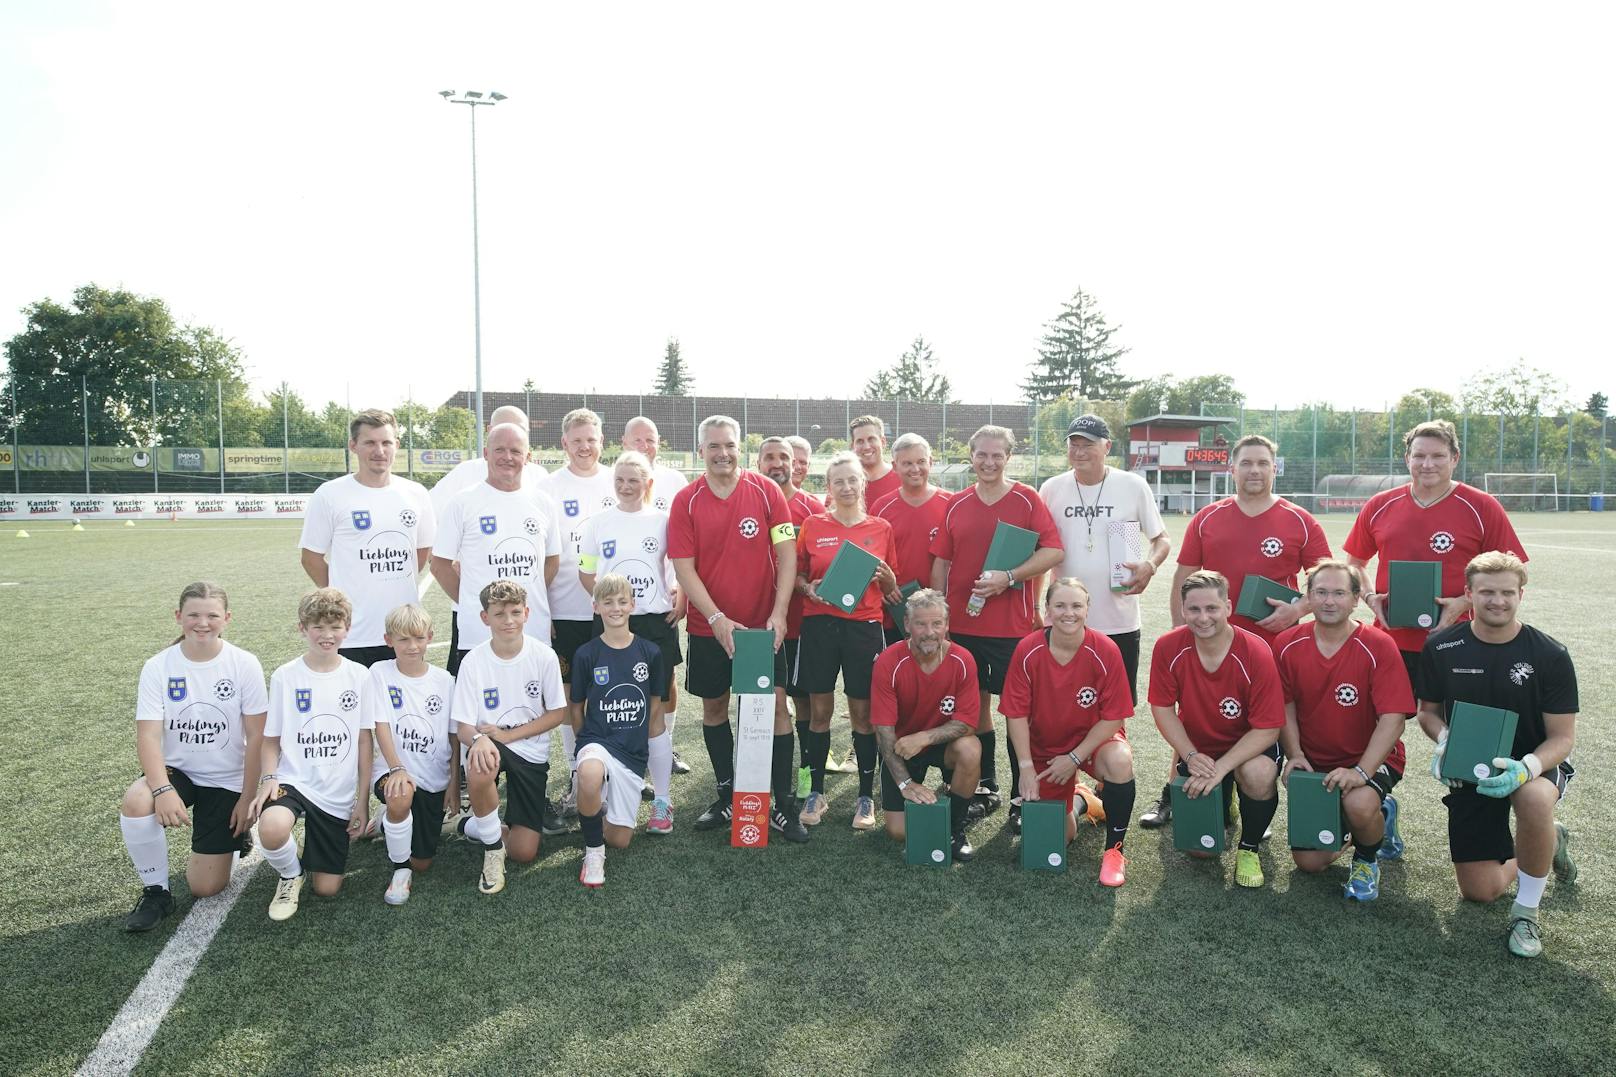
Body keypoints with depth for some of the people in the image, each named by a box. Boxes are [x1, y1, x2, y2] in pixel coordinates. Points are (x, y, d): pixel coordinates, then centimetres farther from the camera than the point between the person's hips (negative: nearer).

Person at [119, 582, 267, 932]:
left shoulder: (244, 665, -12)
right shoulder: (158, 667, -9)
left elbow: (256, 736, -9)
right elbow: (148, 736, -15)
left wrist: (247, 799, -10)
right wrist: (163, 790, -31)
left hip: (226, 779, -1)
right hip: (177, 770, 2)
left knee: (205, 887, -4)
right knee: (135, 802, -34)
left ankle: (235, 832, 30)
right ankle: (155, 892, -9)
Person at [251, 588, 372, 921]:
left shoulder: (359, 676, -1)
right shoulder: (285, 676, -2)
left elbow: (364, 741, 2)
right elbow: (271, 740, 3)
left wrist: (362, 800, 0)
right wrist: (267, 779, -16)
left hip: (339, 794, 1)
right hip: (293, 781, -1)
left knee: (327, 888, 1)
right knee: (272, 828, -36)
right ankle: (290, 875, -1)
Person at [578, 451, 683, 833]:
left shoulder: (662, 521, 2)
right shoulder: (599, 522, 5)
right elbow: (585, 572, 12)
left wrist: (681, 595, -5)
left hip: (656, 623, -1)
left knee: (655, 712, 2)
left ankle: (661, 801, 10)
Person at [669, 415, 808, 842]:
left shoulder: (766, 491, -4)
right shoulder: (686, 501, -3)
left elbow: (787, 553, -5)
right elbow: (683, 567, -6)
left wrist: (778, 612, -14)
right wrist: (717, 619, -16)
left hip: (763, 623, -1)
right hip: (709, 626, 2)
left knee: (775, 705, -4)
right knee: (713, 707, 11)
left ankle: (785, 806, 6)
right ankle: (727, 795, 27)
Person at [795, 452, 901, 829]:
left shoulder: (881, 528, 6)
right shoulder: (812, 526, 5)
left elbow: (891, 589, 12)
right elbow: (797, 575, 11)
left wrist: (886, 577, -10)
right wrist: (808, 588, -10)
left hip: (864, 625, 0)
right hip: (819, 624, 0)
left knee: (863, 712, 4)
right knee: (820, 710, 5)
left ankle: (866, 797, 15)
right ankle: (816, 792, 19)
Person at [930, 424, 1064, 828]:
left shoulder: (1027, 499, -1)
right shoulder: (956, 505, 9)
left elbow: (1053, 551, -8)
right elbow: (941, 562, 11)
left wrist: (1009, 576, -19)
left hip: (1013, 625, -3)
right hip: (962, 623, 4)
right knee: (974, 703, 10)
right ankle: (985, 788, 24)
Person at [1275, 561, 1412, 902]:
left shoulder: (1378, 647, -16)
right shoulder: (1287, 645, -6)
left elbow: (1392, 718, -22)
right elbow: (1286, 706, 3)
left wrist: (1361, 771, -31)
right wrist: (1294, 754, -12)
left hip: (1371, 759, -4)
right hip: (1314, 764, 4)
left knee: (1358, 803, -38)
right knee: (1309, 861, 1)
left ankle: (1368, 858, 0)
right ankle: (1378, 815, 31)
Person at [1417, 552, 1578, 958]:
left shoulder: (1550, 655, -14)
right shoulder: (1441, 648, -8)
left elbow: (1562, 737, -11)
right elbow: (1428, 711, 6)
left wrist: (1525, 768, -32)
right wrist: (1444, 741, -18)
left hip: (1534, 762, -2)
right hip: (1470, 770, 3)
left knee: (1534, 799, -42)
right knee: (1480, 892, -1)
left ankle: (1527, 910, -17)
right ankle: (1549, 840, 33)